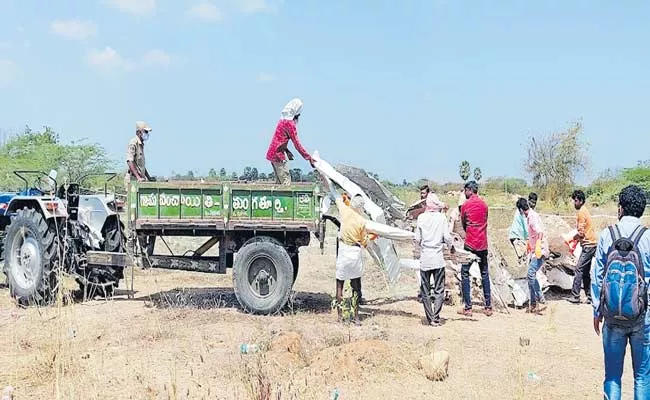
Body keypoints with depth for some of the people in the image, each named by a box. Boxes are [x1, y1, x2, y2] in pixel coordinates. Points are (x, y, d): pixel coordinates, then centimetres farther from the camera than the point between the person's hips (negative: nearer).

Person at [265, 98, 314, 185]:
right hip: (278, 155, -9)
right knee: (286, 181, -11)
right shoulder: (290, 123, -15)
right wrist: (309, 158, -12)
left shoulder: (283, 119, 13)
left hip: (272, 153, 9)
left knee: (279, 181, 13)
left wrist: (287, 151, 12)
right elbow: (297, 144, -16)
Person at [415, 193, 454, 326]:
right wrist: (452, 245, 16)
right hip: (438, 259, -1)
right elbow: (447, 237, -5)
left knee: (425, 290, 8)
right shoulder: (441, 217, -4)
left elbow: (417, 239, 0)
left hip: (424, 259, 1)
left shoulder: (421, 217, -1)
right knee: (439, 290, 5)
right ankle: (436, 318, -1)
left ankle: (430, 319, 8)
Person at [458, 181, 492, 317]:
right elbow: (485, 222, 12)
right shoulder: (484, 204, 6)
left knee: (465, 274, 2)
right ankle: (488, 307, 10)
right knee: (485, 274, 11)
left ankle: (467, 308, -2)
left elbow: (463, 224, 4)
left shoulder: (465, 205, -7)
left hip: (470, 244, -5)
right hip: (483, 244, 5)